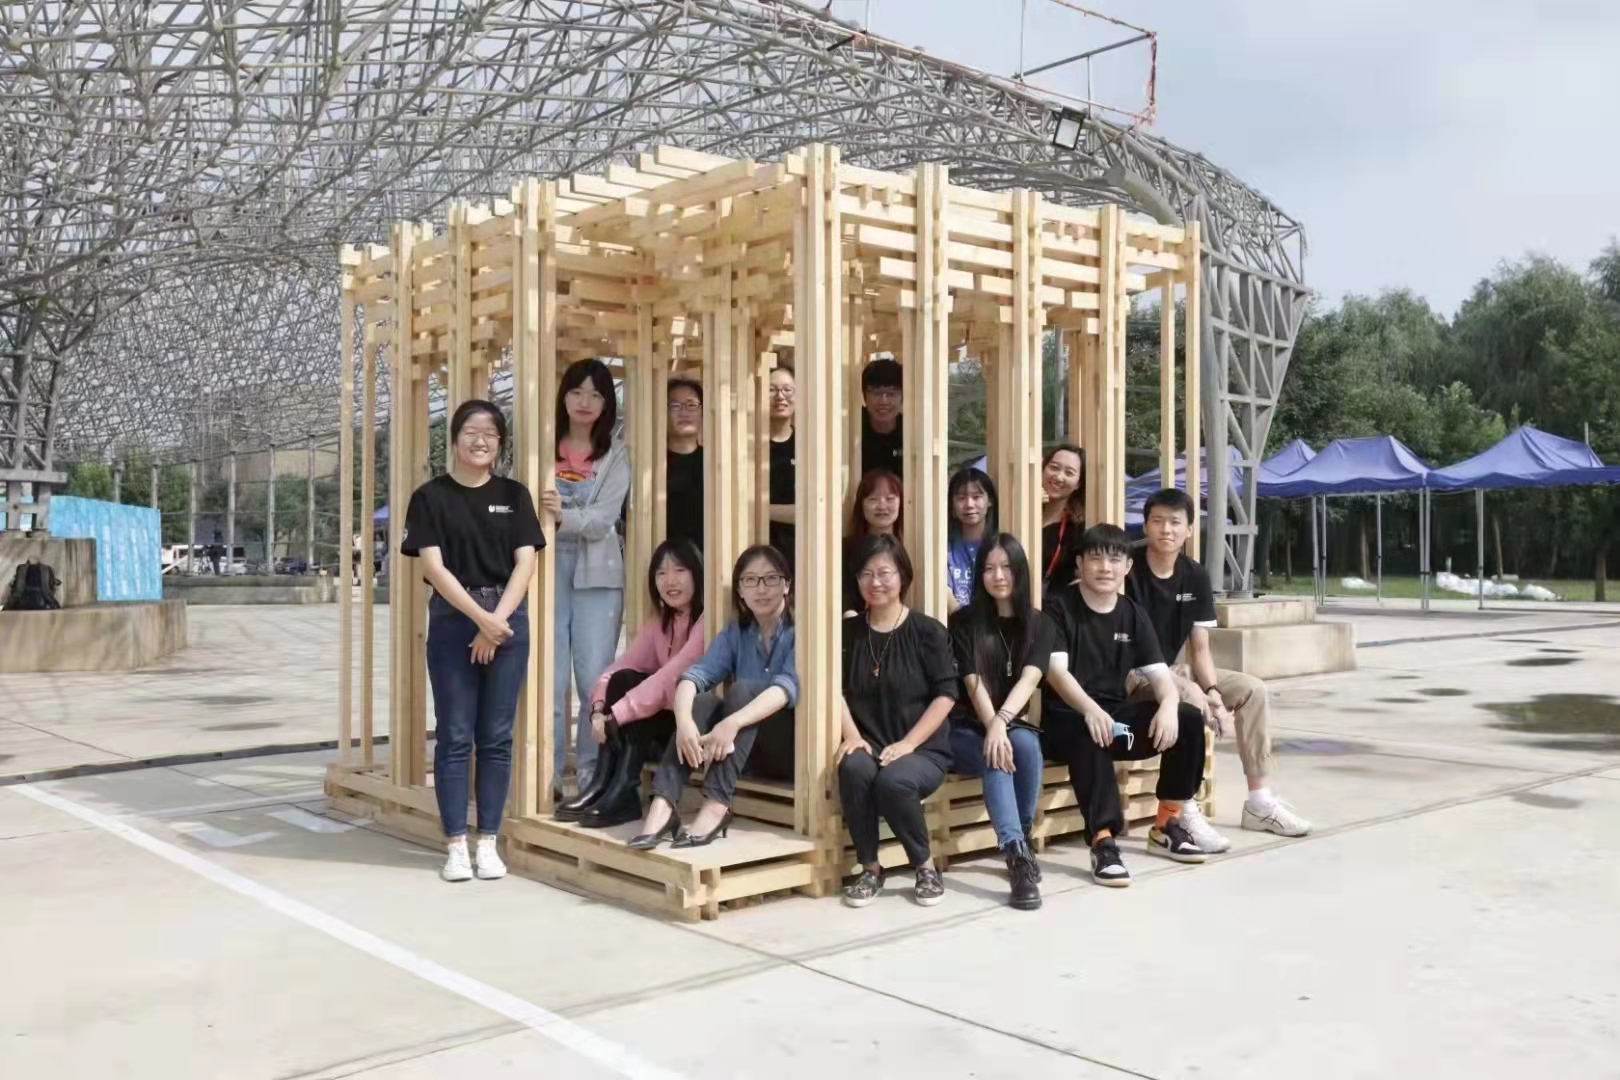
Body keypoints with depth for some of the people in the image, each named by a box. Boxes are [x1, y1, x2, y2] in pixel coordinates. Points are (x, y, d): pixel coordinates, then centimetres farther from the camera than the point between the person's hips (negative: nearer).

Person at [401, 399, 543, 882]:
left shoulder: (514, 495, 8)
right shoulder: (431, 496, 2)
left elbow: (525, 563, 1)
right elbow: (433, 566, -6)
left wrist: (497, 621, -10)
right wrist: (479, 617, -15)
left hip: (508, 620, 2)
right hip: (453, 620, -2)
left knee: (496, 737, 4)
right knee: (455, 736, 1)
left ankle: (488, 843, 12)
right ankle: (456, 846, 7)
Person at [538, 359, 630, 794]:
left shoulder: (616, 455, 4)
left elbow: (602, 518, -7)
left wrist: (566, 515, -24)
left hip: (596, 574, 0)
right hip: (546, 567, 0)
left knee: (595, 681, -3)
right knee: (549, 680, -3)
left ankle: (593, 775, 8)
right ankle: (545, 776, 5)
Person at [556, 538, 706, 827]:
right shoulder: (658, 620, 9)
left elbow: (672, 678, -27)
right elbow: (619, 668, -3)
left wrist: (615, 716, -29)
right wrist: (600, 707, -22)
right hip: (665, 720, 7)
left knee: (627, 689, -23)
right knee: (624, 681, -14)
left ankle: (621, 794, -21)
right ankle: (605, 786, -17)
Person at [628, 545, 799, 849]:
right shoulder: (735, 632, 6)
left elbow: (789, 686, -27)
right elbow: (695, 675, -10)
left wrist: (733, 722, -41)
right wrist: (684, 720, -32)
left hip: (795, 747, -4)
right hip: (752, 752, 4)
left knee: (743, 689, -28)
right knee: (702, 701, -22)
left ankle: (716, 806, -38)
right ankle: (663, 805, -36)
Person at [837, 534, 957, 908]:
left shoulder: (927, 631, -1)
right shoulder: (849, 631, 8)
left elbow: (945, 694, -6)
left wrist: (908, 743, -15)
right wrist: (851, 735, -13)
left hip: (923, 750, -2)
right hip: (869, 745, 2)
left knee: (894, 780, -35)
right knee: (854, 768, -32)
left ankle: (926, 867, -7)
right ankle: (870, 869, -12)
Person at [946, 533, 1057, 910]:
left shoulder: (1040, 625, 4)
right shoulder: (964, 621, 0)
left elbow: (1029, 679, -13)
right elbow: (973, 683, -11)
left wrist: (1002, 722, -32)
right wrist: (992, 729, -29)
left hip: (1016, 724, 2)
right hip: (967, 730, -2)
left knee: (1026, 746, -33)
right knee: (995, 756, -34)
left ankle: (1021, 842, -16)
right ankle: (1018, 853, -43)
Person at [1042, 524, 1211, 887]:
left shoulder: (1134, 615, 10)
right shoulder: (1058, 608, -6)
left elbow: (1159, 673, 1)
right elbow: (1056, 671, -19)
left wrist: (1168, 705, -24)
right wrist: (1090, 710, -39)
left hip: (1117, 715, 6)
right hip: (1066, 718, -6)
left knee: (1188, 720, -14)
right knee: (1089, 735, -39)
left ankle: (1166, 826, -1)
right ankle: (1103, 842, -39)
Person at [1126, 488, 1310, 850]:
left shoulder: (1195, 577, 2)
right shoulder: (1129, 574, -18)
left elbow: (1199, 647, 2)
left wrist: (1213, 690, -17)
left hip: (1172, 671, 8)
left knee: (1252, 689, 0)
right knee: (1191, 699, -34)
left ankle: (1259, 802, 5)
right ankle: (1184, 814, -32)